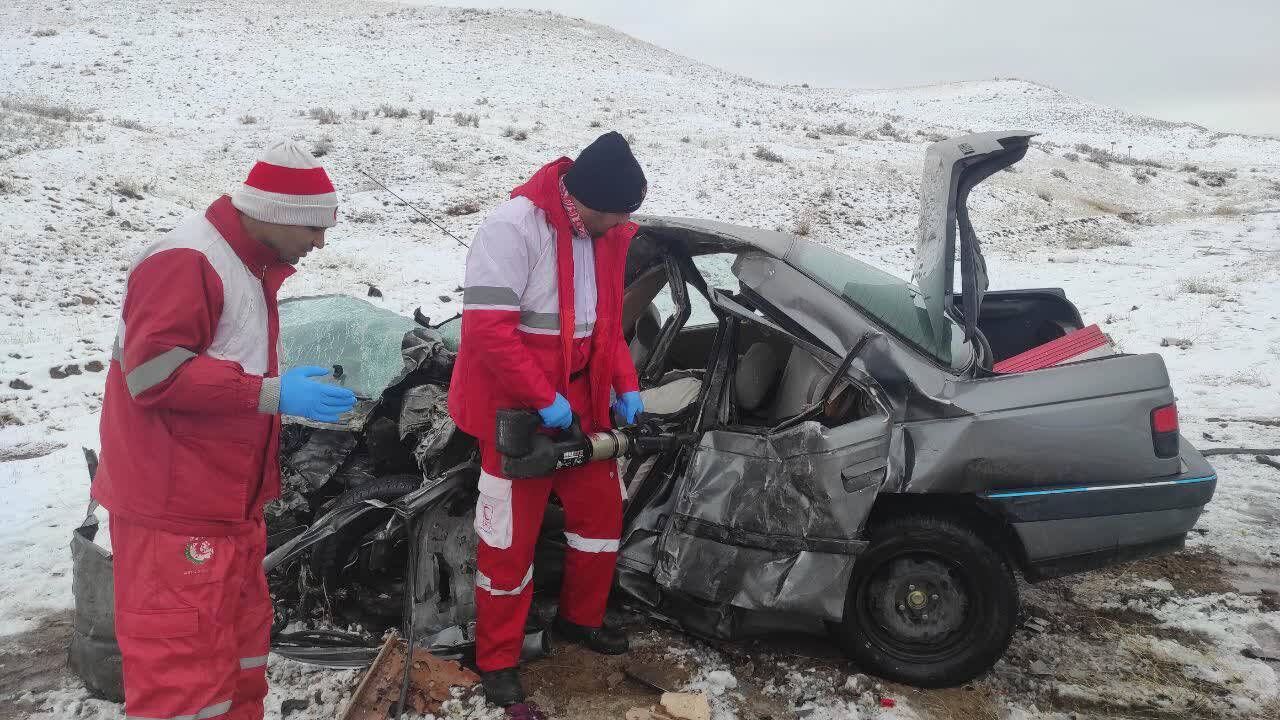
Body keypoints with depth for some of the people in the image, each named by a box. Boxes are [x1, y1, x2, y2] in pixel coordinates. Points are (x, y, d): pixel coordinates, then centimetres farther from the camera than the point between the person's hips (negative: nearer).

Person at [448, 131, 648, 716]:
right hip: (516, 409, -7)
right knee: (511, 540, 4)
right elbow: (487, 327, -27)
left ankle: (579, 618, 40)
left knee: (602, 510, 16)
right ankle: (497, 663, 23)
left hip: (580, 400, 8)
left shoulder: (605, 234, 1)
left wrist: (625, 385, 3)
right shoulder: (513, 227, -24)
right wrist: (544, 400, -25)